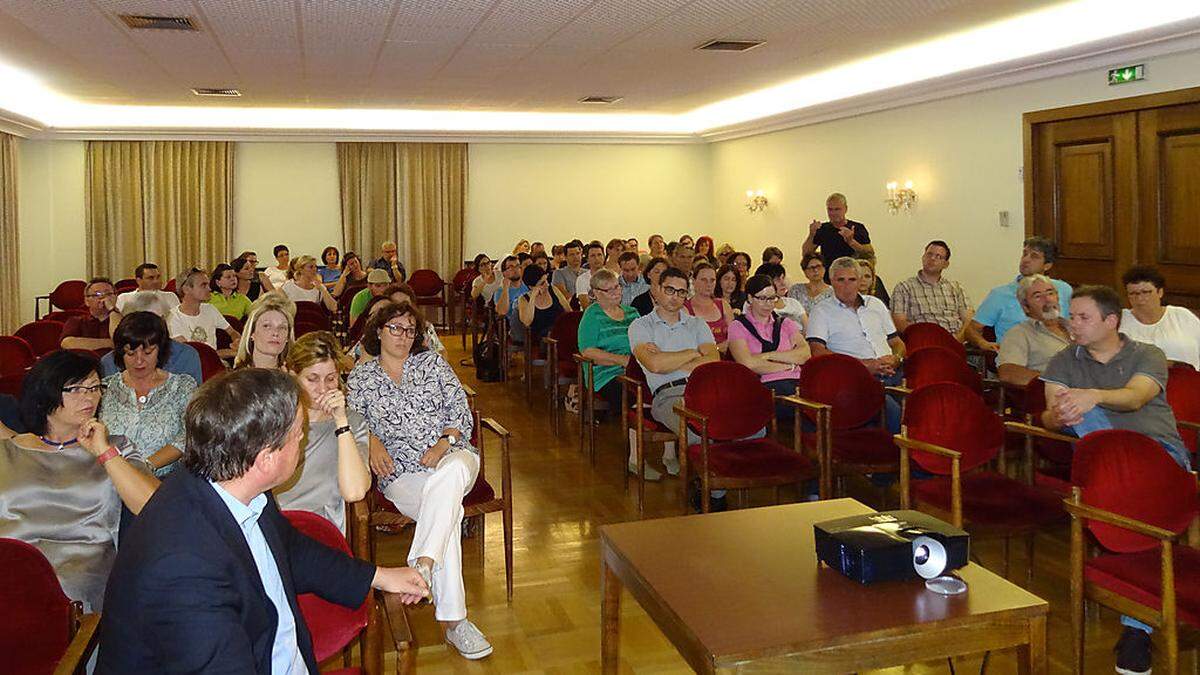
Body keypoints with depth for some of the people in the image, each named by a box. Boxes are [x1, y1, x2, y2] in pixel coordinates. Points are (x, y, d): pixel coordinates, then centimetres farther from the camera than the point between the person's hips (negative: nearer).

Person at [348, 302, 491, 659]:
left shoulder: (432, 362, 15)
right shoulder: (361, 376, 15)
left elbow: (460, 409, 9)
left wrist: (444, 443, -8)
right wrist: (372, 443, -12)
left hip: (452, 454, 1)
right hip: (401, 471, -1)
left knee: (448, 477, -39)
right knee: (447, 513, -32)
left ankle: (423, 564, -44)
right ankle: (453, 620, -34)